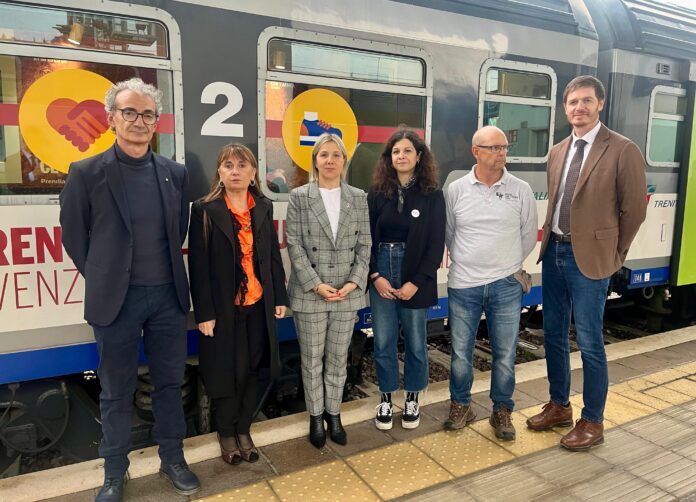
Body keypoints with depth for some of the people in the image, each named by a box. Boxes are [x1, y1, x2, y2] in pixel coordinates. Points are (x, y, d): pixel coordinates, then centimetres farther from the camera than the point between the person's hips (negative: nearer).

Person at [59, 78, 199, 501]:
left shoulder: (175, 173, 3)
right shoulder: (87, 173, -6)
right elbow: (74, 237, 1)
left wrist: (167, 274, 10)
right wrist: (103, 280, 5)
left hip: (168, 295, 3)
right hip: (116, 300, -2)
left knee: (170, 383, 14)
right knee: (117, 391, 12)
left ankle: (173, 458, 32)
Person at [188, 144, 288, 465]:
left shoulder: (264, 208, 6)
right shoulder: (204, 210, -6)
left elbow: (273, 256, 9)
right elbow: (198, 265, -9)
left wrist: (280, 297, 6)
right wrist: (204, 312, -12)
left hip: (258, 305, 4)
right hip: (222, 307, -3)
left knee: (250, 371, 13)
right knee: (225, 373, 9)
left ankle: (243, 430, 30)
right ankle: (226, 433, 29)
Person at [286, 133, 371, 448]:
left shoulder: (358, 198, 5)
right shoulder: (299, 197, -2)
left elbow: (364, 244, 4)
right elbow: (294, 245, -7)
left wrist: (354, 282, -8)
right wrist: (316, 284, -14)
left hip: (347, 293, 2)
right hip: (309, 293, -2)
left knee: (338, 359, 13)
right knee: (312, 360, 10)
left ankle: (333, 414, 31)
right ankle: (315, 416, 28)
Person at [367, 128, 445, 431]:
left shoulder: (432, 195, -3)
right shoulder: (377, 193, 2)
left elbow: (436, 243, -5)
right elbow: (367, 238, 2)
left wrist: (416, 282, -11)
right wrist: (375, 276, -8)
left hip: (416, 277, -1)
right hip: (381, 273, 2)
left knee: (415, 341, 11)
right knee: (383, 341, 8)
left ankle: (412, 399, 30)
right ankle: (385, 399, 26)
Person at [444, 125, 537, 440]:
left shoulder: (521, 190, -1)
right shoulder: (456, 190, -1)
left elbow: (529, 236, 9)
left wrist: (508, 265, 13)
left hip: (506, 286, 0)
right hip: (463, 286, 0)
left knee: (505, 355, 8)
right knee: (460, 352, 10)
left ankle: (502, 412, 27)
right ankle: (460, 406, 30)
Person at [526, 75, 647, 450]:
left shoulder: (622, 150, -8)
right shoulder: (557, 152, 10)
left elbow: (634, 209, -5)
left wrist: (612, 255, 0)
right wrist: (550, 243, 10)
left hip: (588, 258, -6)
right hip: (553, 252, 6)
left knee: (589, 343, 2)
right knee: (553, 335, 15)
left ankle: (592, 422, 20)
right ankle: (559, 406, 32)